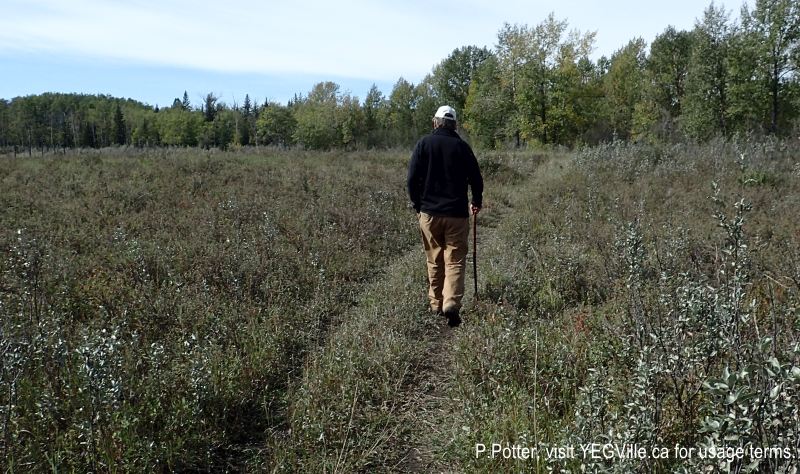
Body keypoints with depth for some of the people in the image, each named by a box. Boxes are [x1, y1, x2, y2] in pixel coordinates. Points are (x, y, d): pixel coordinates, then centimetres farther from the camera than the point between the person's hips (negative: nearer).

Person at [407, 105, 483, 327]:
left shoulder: (424, 144, 0)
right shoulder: (462, 146, 0)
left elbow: (412, 178, -3)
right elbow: (476, 179, 4)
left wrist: (417, 204, 11)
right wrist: (477, 202, 22)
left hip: (429, 212, 1)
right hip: (457, 213, -1)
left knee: (435, 261, 12)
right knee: (455, 261, 0)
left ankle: (436, 305, 19)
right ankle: (451, 303, -16)